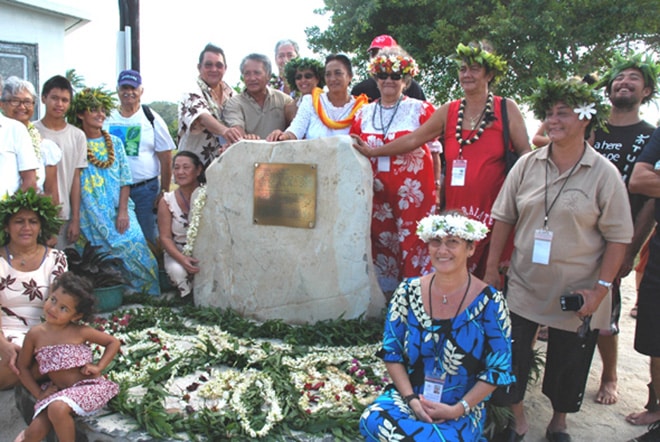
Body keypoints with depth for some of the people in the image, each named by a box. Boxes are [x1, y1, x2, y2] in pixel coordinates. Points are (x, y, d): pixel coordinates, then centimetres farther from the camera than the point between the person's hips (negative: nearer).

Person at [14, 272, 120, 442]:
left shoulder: (80, 332, -9)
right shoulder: (35, 334, -3)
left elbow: (114, 342, 1)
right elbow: (23, 367, 9)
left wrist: (99, 367, -11)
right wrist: (39, 393, 2)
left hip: (87, 386, -3)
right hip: (58, 392, 4)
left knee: (58, 408, -31)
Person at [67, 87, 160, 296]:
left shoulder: (115, 143, 11)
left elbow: (125, 180, 7)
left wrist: (123, 211, -3)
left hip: (120, 212, 3)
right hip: (91, 215, -2)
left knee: (139, 253, -6)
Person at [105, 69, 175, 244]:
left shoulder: (151, 118, 0)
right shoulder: (107, 118, 6)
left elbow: (166, 159, -1)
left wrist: (165, 192, -4)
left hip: (145, 190, -2)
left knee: (148, 239, 2)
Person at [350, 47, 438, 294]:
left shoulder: (420, 109, 3)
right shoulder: (364, 113, 13)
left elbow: (433, 150, 4)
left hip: (411, 189, -4)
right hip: (376, 189, 4)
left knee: (412, 243, -7)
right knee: (380, 241, 8)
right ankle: (385, 294, 20)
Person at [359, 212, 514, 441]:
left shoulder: (490, 302, -9)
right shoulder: (408, 292, -2)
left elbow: (498, 369, -6)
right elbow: (391, 352, 1)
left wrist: (458, 409, -13)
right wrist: (411, 399, -11)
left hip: (463, 408, -2)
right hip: (408, 395, 3)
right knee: (373, 420, -27)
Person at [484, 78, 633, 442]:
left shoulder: (604, 173, -8)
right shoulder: (527, 165, -1)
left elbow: (618, 238, -7)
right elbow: (503, 218, 4)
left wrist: (601, 288, -12)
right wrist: (492, 268, 3)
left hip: (577, 294, -2)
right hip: (524, 286, 2)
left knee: (568, 366, 14)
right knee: (510, 357, 8)